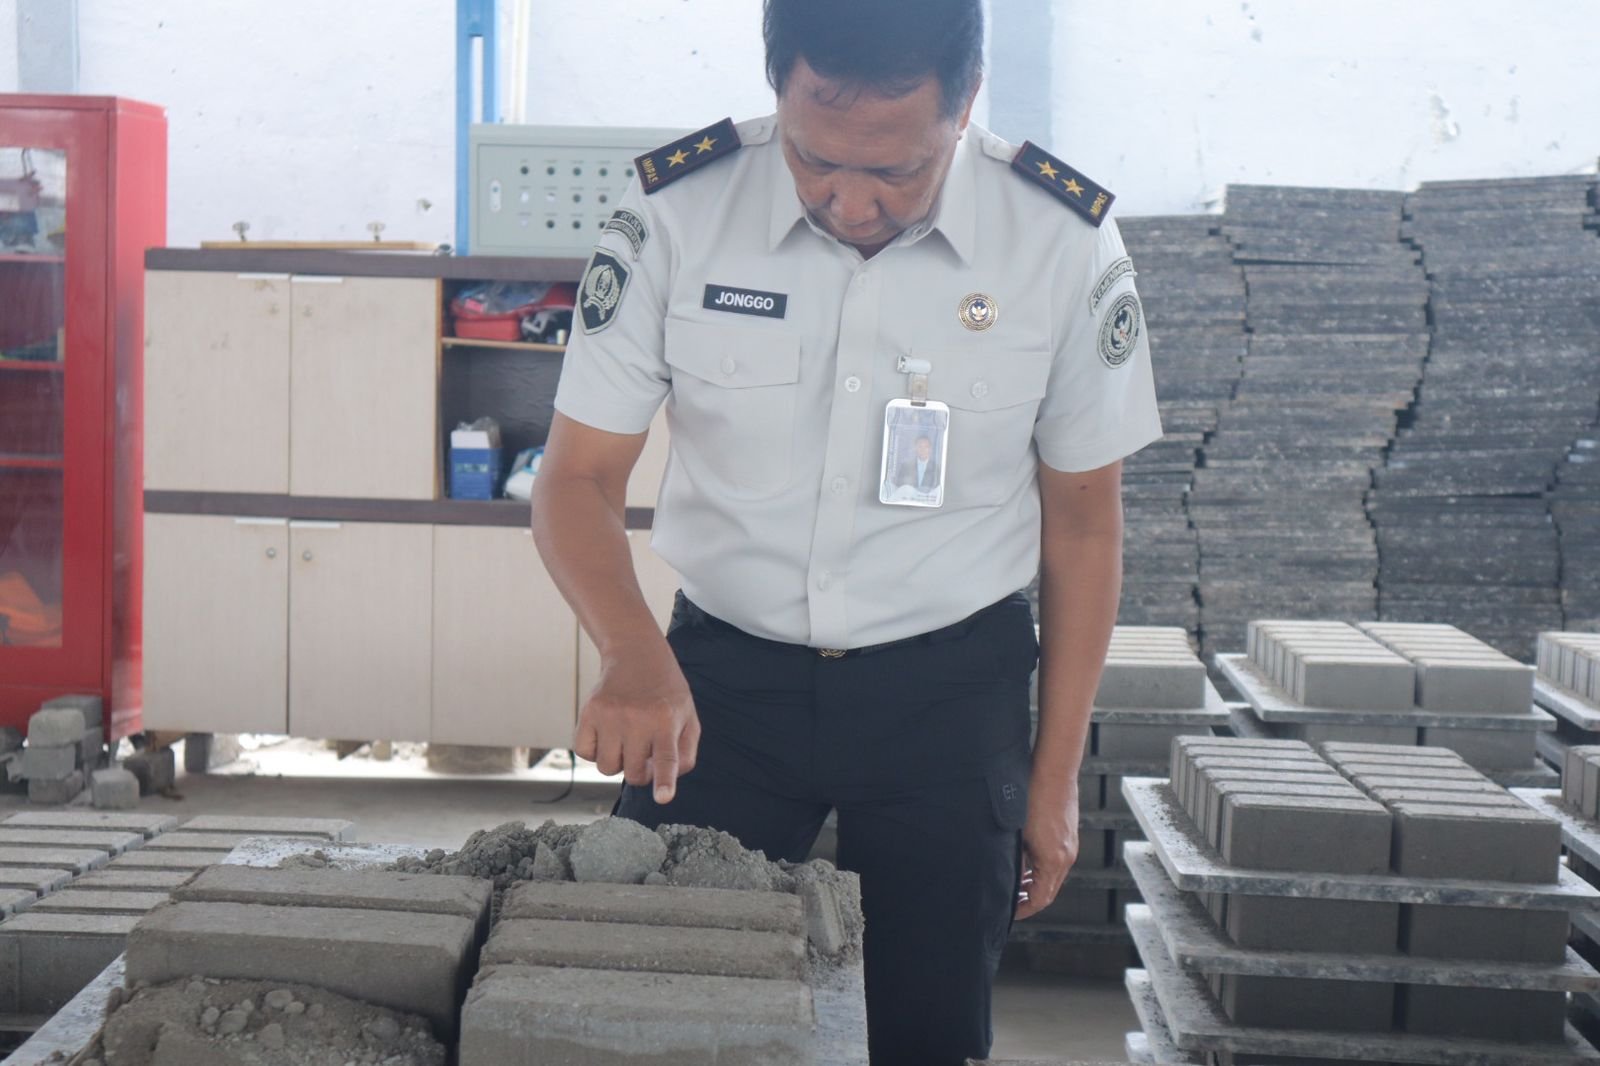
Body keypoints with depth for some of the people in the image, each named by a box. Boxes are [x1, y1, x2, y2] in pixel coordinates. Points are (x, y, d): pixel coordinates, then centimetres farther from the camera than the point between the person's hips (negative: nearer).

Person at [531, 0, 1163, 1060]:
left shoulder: (1066, 243, -13)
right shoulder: (677, 212, -14)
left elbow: (1083, 520, -1)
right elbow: (580, 478, -9)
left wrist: (1056, 778, 2)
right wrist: (637, 653, -29)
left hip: (949, 688, 0)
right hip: (723, 673, 0)